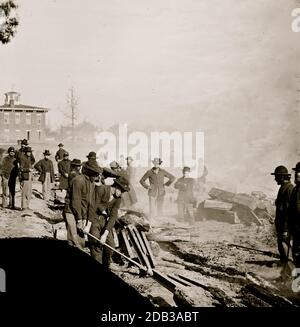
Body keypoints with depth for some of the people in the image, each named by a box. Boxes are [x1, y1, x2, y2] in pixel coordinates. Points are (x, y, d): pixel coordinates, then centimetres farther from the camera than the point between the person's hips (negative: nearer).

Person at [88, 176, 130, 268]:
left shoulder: (118, 198, -1)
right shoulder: (101, 189, -18)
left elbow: (113, 217, -7)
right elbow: (93, 206, -20)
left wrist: (105, 234, -15)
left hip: (105, 221, 6)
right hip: (94, 220, -6)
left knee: (110, 245, 4)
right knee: (96, 246, -10)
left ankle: (105, 269, 22)